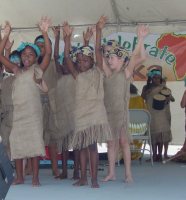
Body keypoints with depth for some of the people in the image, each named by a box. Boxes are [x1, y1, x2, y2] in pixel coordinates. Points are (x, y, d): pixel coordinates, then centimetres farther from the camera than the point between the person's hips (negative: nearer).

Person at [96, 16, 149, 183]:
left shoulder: (126, 72, -5)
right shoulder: (108, 72, 6)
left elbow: (142, 57, -19)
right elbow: (98, 51, 4)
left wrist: (141, 39, -30)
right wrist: (99, 30, -4)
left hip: (121, 111, -4)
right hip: (108, 111, 4)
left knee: (124, 141, 0)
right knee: (111, 142, 7)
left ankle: (128, 173, 6)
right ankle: (112, 173, 12)